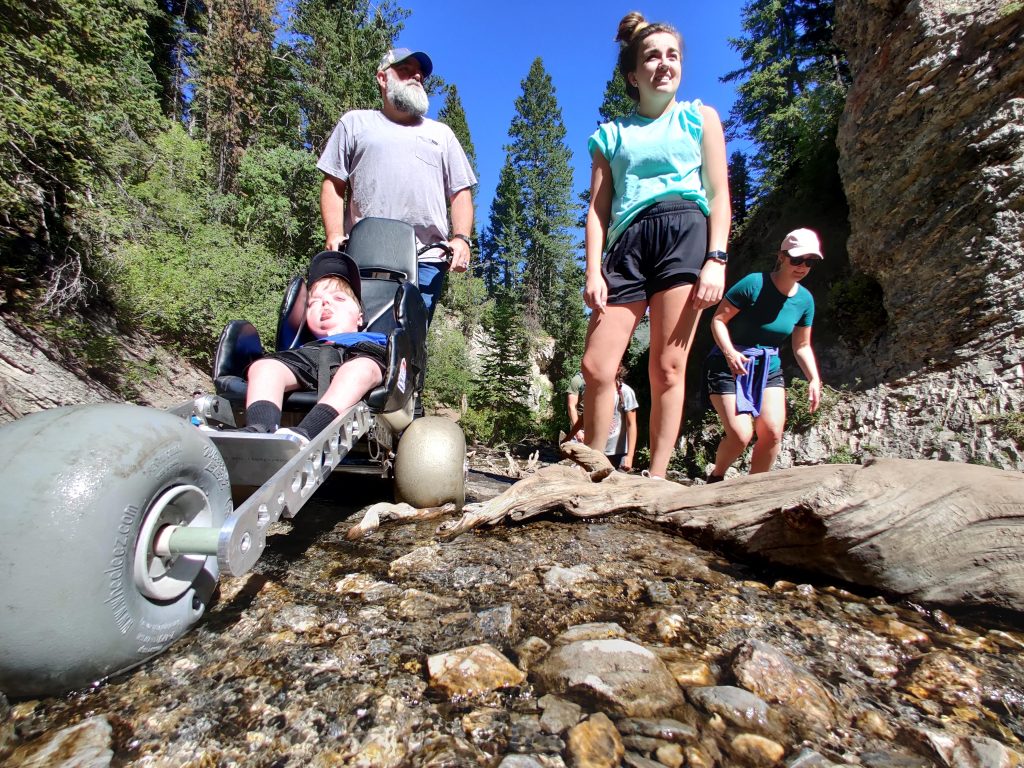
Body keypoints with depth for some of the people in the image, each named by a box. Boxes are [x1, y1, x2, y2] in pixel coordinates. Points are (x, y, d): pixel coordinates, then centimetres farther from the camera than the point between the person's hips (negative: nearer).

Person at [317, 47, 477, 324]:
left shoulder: (441, 133, 28)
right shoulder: (355, 122, 22)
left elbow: (461, 192, 18)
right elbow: (333, 184, 14)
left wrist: (461, 238, -1)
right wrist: (334, 234, -3)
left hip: (427, 259, 1)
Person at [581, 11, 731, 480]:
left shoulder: (700, 117, 21)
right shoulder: (611, 135, 22)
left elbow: (718, 194, 10)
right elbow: (597, 209, 13)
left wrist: (716, 259, -6)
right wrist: (593, 272, -2)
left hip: (685, 231, -1)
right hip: (627, 243, 2)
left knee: (668, 367, -10)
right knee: (596, 366, -10)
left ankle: (657, 478, -1)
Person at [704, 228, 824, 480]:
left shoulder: (805, 299, 4)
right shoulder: (754, 283, -15)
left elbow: (802, 346, 12)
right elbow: (718, 319, -15)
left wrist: (814, 379, -1)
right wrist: (729, 351, -31)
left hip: (769, 368, 6)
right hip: (730, 364, -6)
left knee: (773, 433, -9)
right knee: (741, 434, -15)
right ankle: (716, 477, 15)